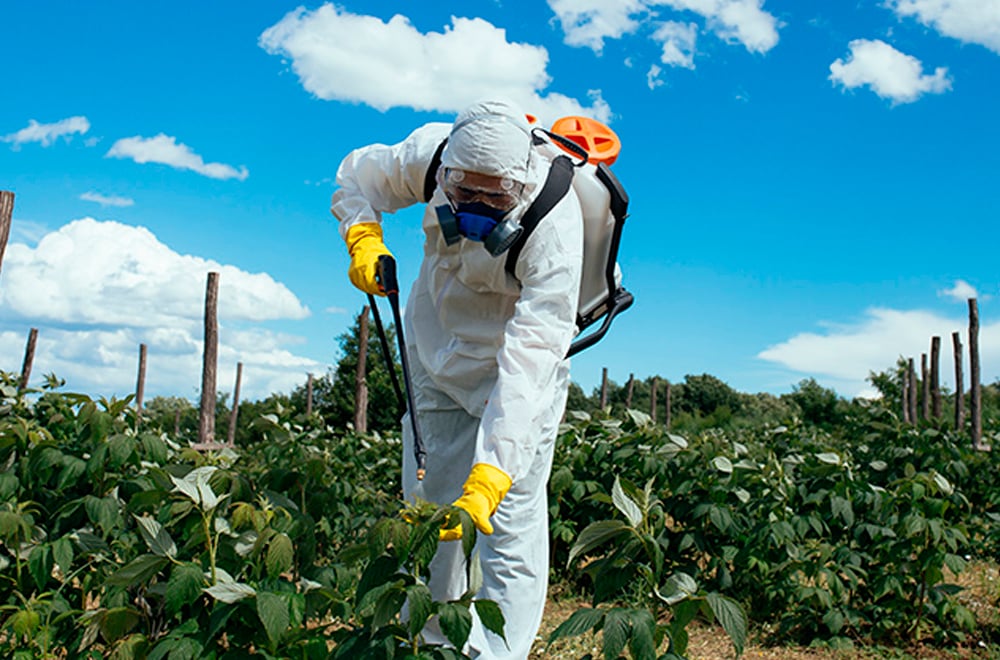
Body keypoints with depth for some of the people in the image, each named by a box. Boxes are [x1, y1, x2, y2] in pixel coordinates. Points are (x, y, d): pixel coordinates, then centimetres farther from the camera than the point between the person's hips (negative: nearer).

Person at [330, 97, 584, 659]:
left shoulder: (554, 226, -35)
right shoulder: (432, 151, -21)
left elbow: (531, 359, -42)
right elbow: (359, 175, 2)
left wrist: (490, 477, -49)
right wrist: (364, 238, -17)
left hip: (514, 365, -4)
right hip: (435, 353, 5)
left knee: (511, 525, -12)